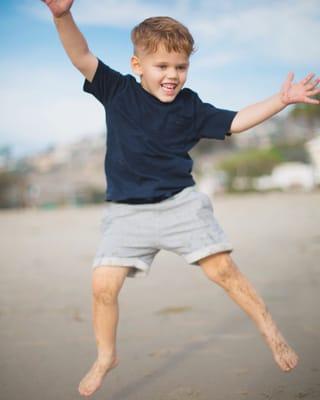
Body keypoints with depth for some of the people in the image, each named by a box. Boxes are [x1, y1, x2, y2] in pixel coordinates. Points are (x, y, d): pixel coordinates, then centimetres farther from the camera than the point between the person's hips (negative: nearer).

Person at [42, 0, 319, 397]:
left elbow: (234, 122, 6)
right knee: (103, 284, -10)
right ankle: (105, 356, 16)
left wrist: (281, 99, -2)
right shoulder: (117, 90, -1)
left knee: (222, 268, -5)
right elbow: (82, 57, -10)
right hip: (127, 213, 0)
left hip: (181, 203, 0)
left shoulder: (190, 106, 2)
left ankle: (271, 333, 15)